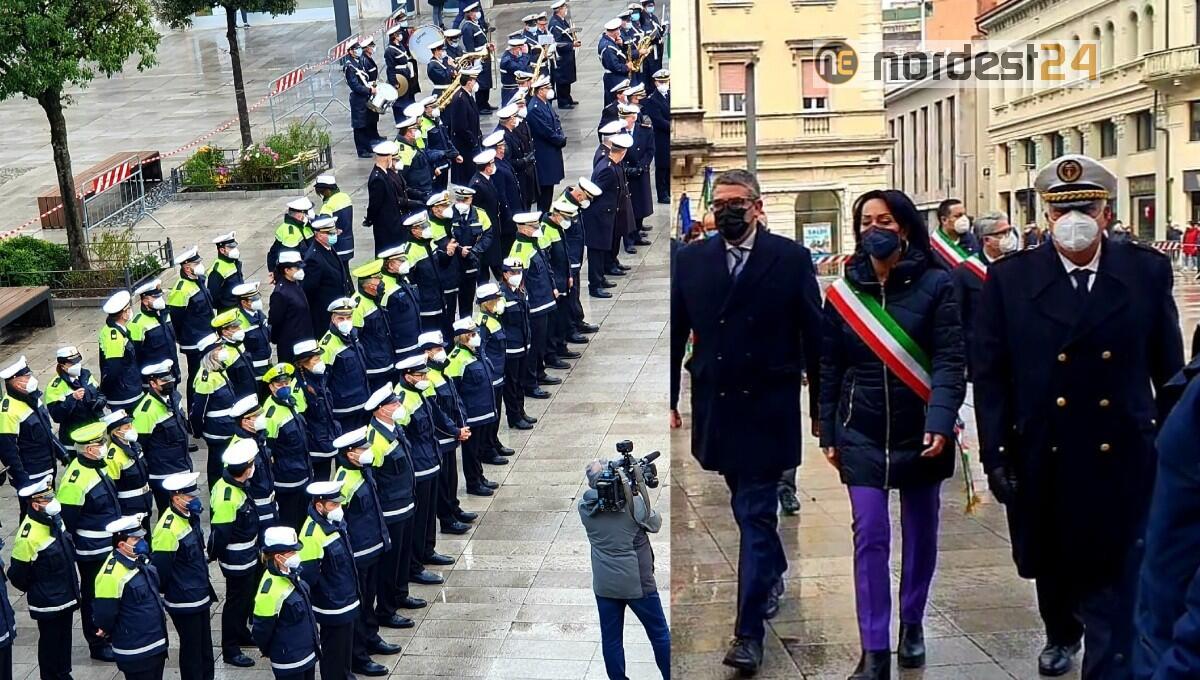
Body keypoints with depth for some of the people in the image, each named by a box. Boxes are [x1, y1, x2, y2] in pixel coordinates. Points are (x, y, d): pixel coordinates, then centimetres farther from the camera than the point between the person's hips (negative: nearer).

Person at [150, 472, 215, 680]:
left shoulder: (190, 516, 1)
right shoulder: (168, 529, -27)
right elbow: (160, 568, -21)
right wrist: (165, 592, -8)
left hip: (201, 596, 8)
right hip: (184, 602, -8)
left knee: (205, 645, 21)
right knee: (191, 649, 6)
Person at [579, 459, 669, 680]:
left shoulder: (585, 507, -9)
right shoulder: (633, 503, -19)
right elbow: (655, 524, -3)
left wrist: (629, 491, 2)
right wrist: (639, 489, 1)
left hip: (604, 585, 3)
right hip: (637, 583, -3)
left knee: (611, 639, 13)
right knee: (659, 634, 14)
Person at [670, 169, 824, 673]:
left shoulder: (791, 258, -4)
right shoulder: (690, 260, 3)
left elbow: (814, 335, -1)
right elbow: (676, 333, 6)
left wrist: (822, 405, 0)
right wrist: (669, 398, 2)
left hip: (767, 408, -3)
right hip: (715, 406, 3)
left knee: (755, 516, -3)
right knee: (750, 509, 19)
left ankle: (749, 631, 4)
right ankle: (773, 572, 46)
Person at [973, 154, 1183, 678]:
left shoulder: (1147, 272, -2)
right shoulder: (1010, 278, -4)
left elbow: (1168, 369, 3)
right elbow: (990, 375, -4)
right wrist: (995, 455, -7)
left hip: (1121, 461, -1)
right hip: (1044, 460, 1)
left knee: (1115, 583, -1)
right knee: (1052, 566, 23)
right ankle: (1061, 633, 52)